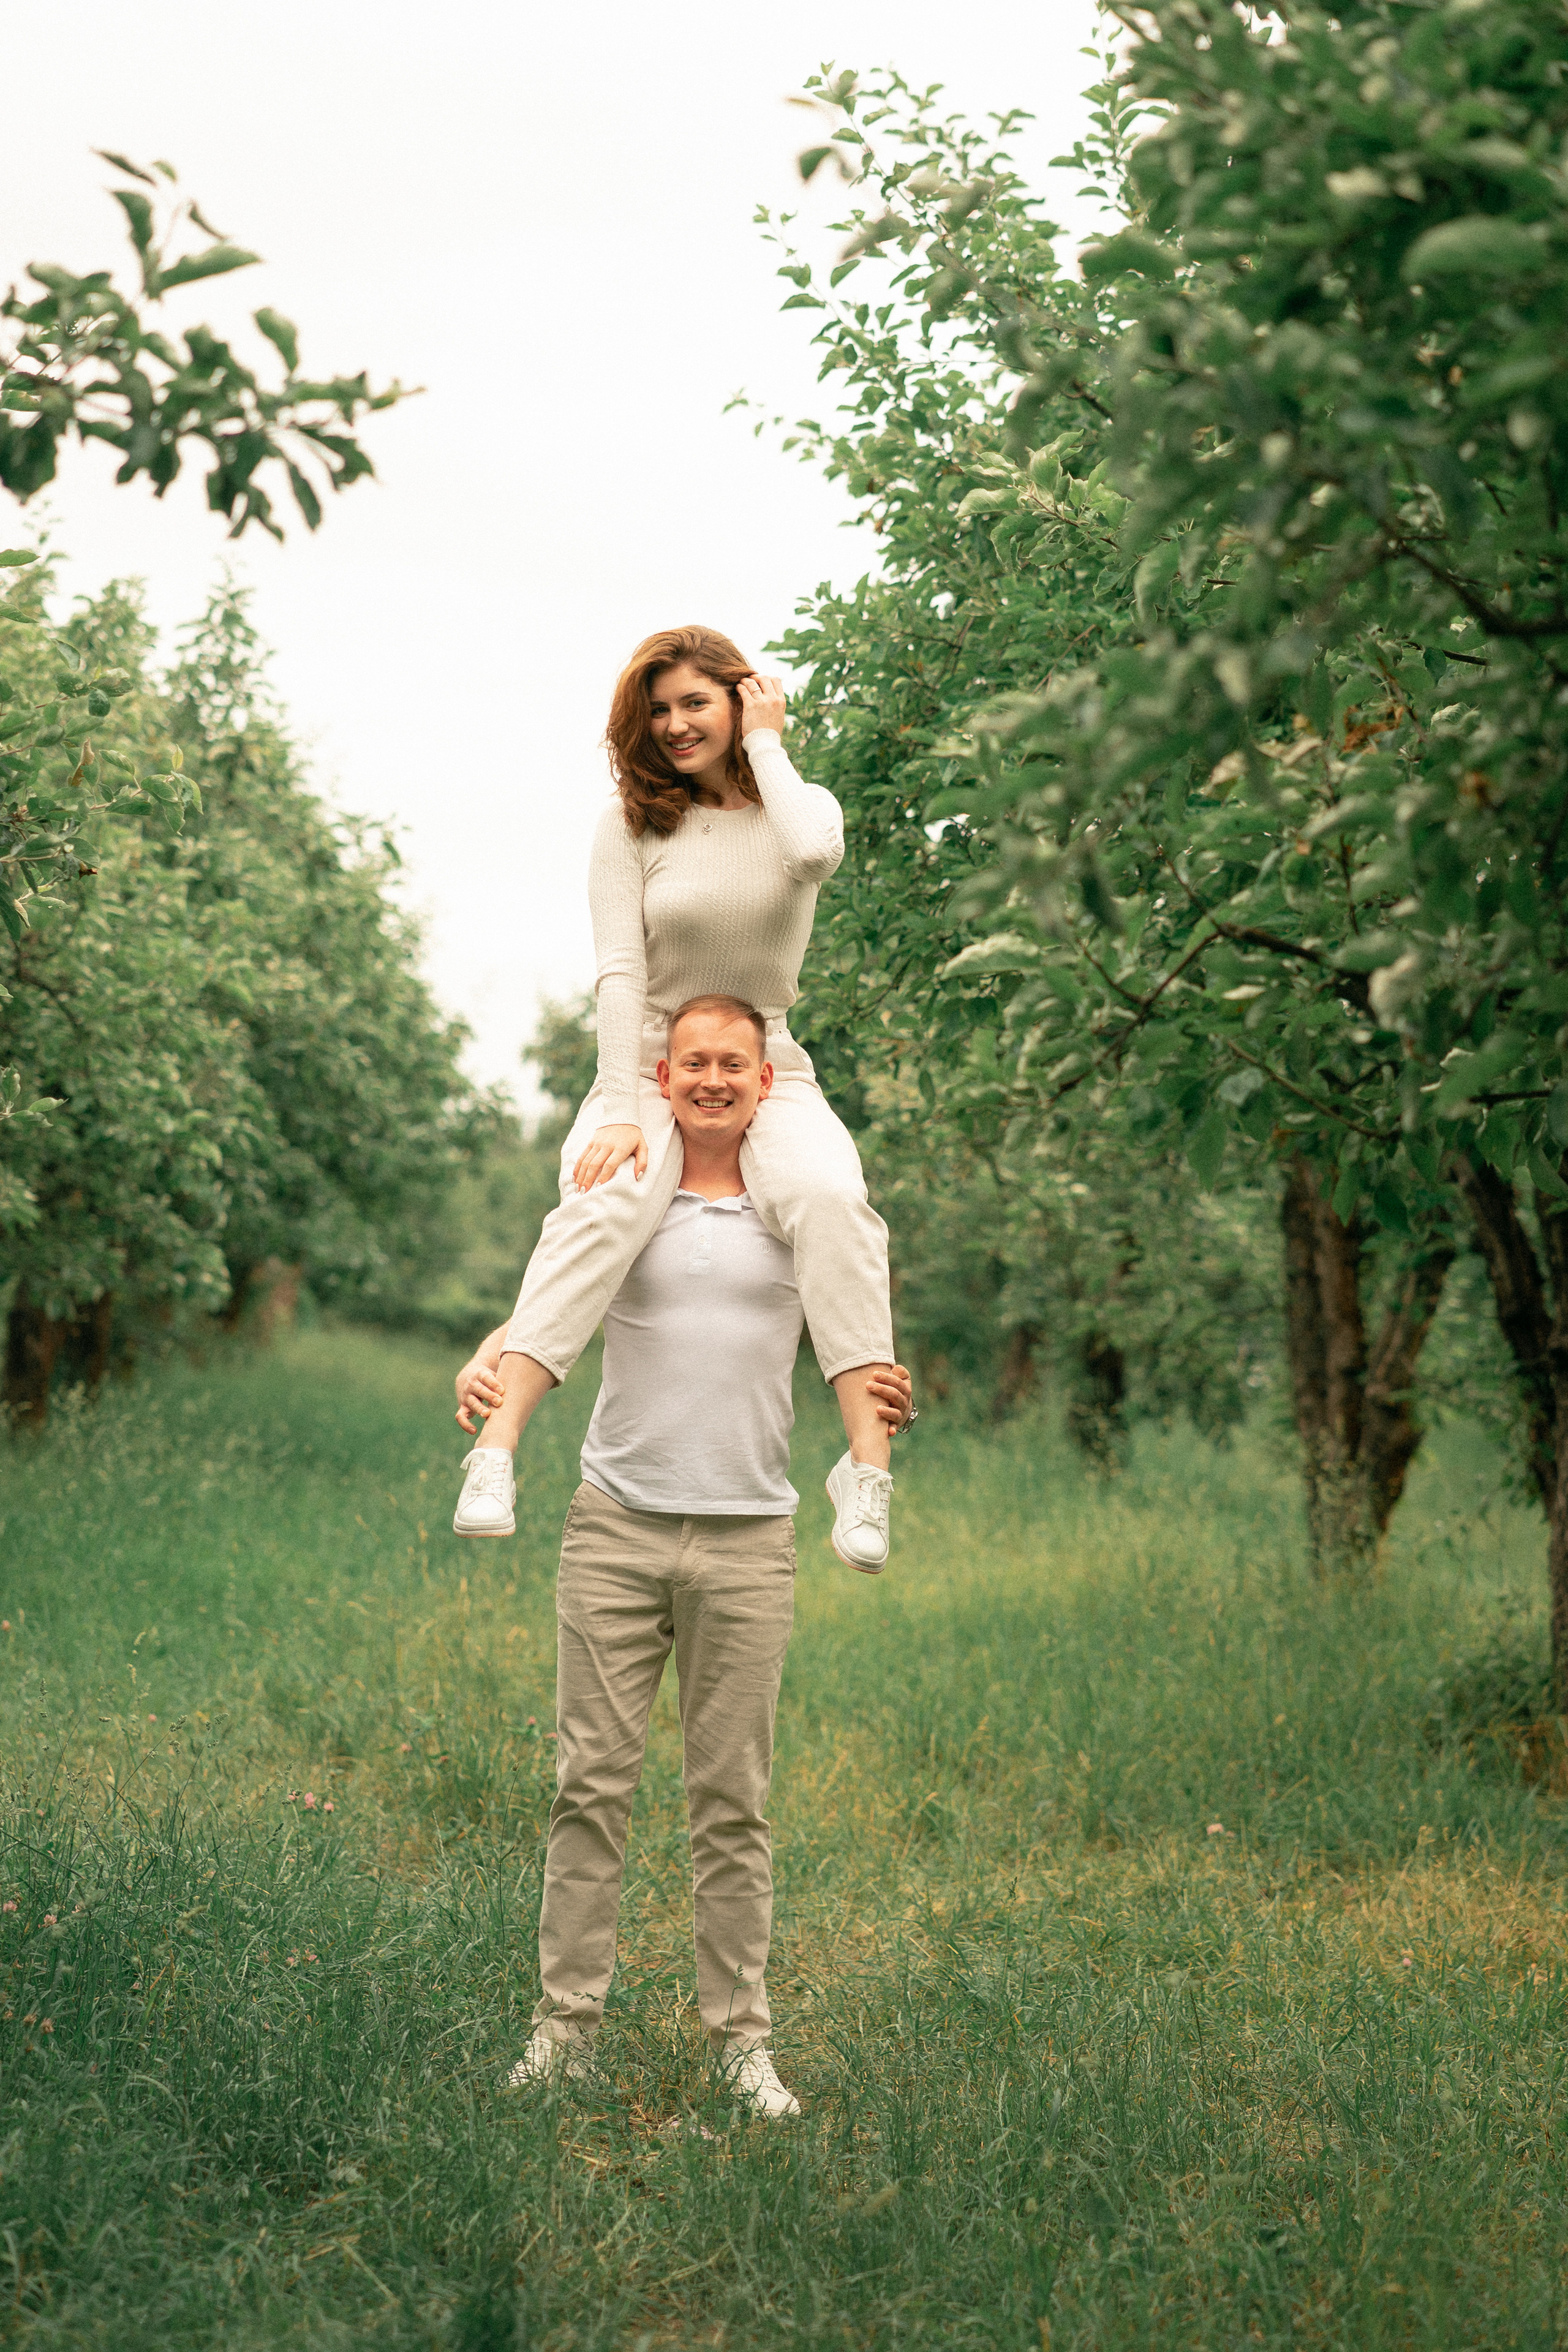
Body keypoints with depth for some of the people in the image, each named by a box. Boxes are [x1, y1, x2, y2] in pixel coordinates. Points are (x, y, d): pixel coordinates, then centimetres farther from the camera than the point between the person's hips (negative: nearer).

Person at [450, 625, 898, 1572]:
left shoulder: (805, 805, 6)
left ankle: (868, 1465, -36)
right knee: (607, 1204, -35)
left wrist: (765, 744, -8)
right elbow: (621, 973, -7)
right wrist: (621, 1113, -18)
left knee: (831, 1199, -34)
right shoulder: (633, 825, 4)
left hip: (771, 1075, 1)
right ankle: (496, 1447, -41)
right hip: (650, 1069, -1)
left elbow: (813, 854, -22)